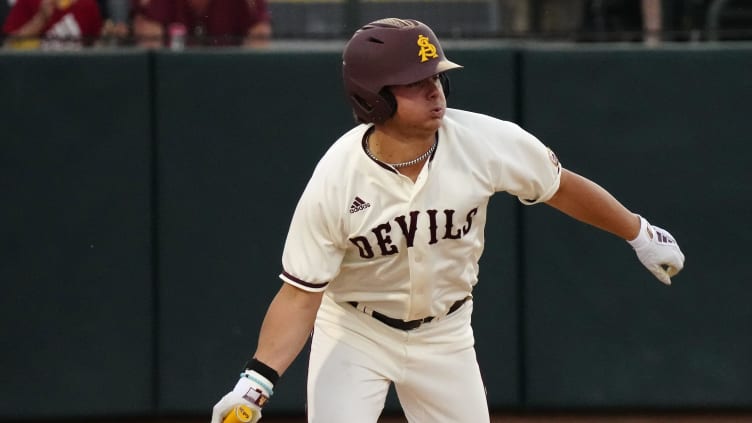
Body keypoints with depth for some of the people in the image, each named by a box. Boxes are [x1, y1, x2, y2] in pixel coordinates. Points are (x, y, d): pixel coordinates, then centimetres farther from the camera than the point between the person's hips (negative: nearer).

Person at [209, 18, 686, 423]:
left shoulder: (485, 142, -21)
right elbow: (301, 294, -22)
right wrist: (258, 379, -35)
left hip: (444, 334, 3)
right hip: (353, 330, -3)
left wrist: (640, 233, 9)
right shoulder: (334, 184, -27)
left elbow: (561, 186, -2)